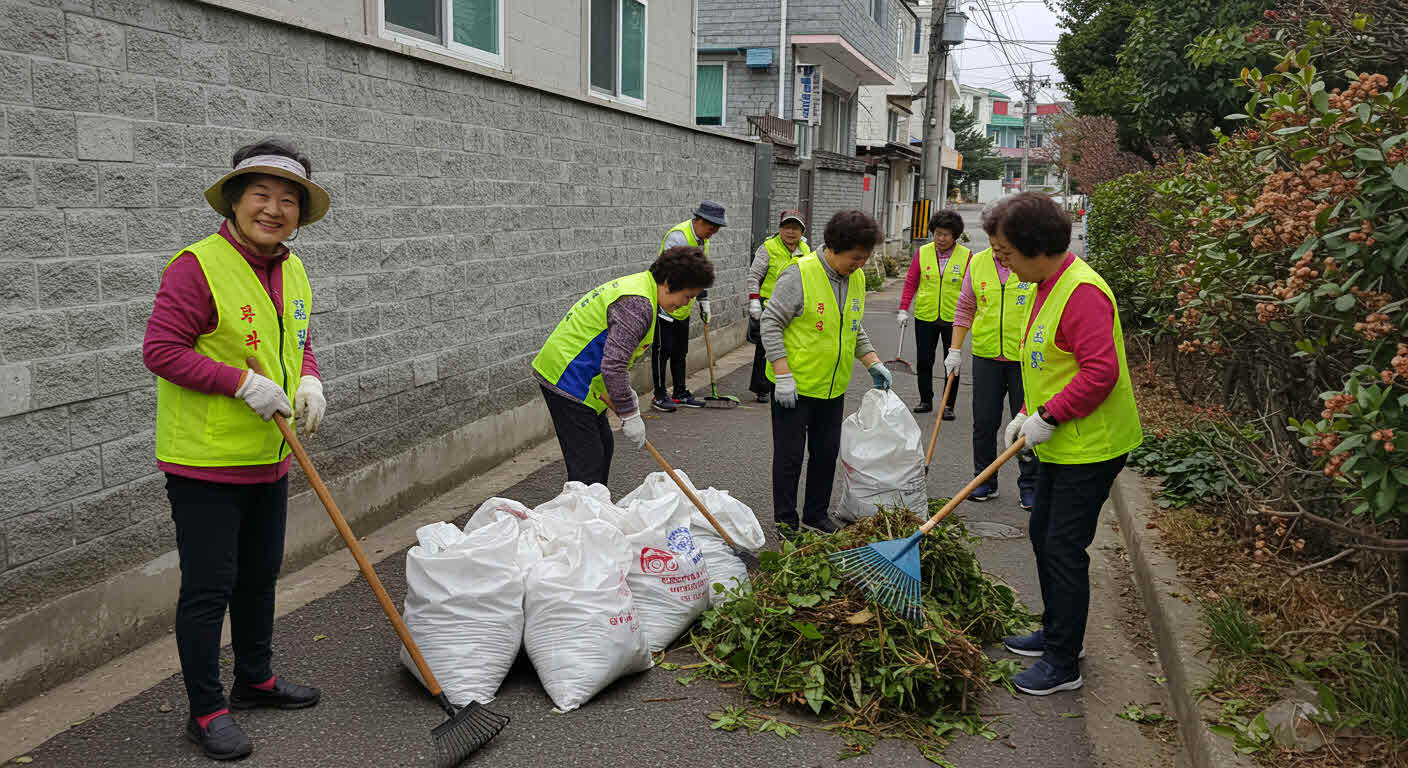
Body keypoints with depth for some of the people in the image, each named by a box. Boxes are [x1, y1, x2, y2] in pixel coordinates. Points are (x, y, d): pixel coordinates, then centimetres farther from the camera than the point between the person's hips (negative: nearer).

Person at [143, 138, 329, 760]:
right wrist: (244, 383, -24)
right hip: (205, 460, -8)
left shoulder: (293, 273, 8)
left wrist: (309, 382, -2)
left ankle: (255, 678, 39)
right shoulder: (198, 267, -17)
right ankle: (206, 710, 17)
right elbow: (161, 350, -19)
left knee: (260, 575, 21)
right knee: (208, 589, 1)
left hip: (268, 460, 8)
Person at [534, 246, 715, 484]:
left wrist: (627, 392, 16)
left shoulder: (639, 285, 11)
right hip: (567, 380, -11)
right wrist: (630, 415, -20)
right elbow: (613, 366, -28)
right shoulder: (637, 304, -24)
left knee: (603, 447, 18)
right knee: (588, 461, -11)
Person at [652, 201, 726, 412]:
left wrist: (704, 301, 21)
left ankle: (680, 394, 22)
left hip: (684, 307, 9)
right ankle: (659, 396, 6)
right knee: (662, 350, -3)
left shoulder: (703, 240, 8)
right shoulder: (678, 237, -21)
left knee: (680, 352, 13)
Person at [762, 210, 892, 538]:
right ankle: (785, 519, 17)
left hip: (833, 387, 7)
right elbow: (771, 324, -16)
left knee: (827, 453, 13)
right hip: (795, 386, -6)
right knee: (790, 455, 3)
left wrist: (873, 364, 9)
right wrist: (783, 376, -20)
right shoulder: (800, 274, -17)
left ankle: (816, 514, 28)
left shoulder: (856, 278, 6)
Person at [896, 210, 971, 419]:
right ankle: (925, 400, 22)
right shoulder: (922, 253, 0)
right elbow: (911, 282, 4)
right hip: (925, 316, 2)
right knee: (923, 361, 7)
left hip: (953, 318, -2)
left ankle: (949, 405, 15)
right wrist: (904, 309, -2)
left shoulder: (966, 256, -5)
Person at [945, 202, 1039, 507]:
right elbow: (965, 308, 11)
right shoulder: (978, 262, 5)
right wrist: (955, 350, 7)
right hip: (986, 356, 3)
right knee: (984, 423, 9)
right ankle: (985, 481, 23)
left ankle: (1029, 485, 19)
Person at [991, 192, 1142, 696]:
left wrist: (1048, 417, -22)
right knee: (1043, 536, 20)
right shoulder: (1047, 286, 10)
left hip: (1089, 447, -10)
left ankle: (1063, 665, 10)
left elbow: (1101, 370, -29)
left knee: (1064, 550, -3)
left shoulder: (1081, 292, -23)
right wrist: (1028, 415, 11)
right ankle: (1055, 632, 37)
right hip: (1060, 443, 10)